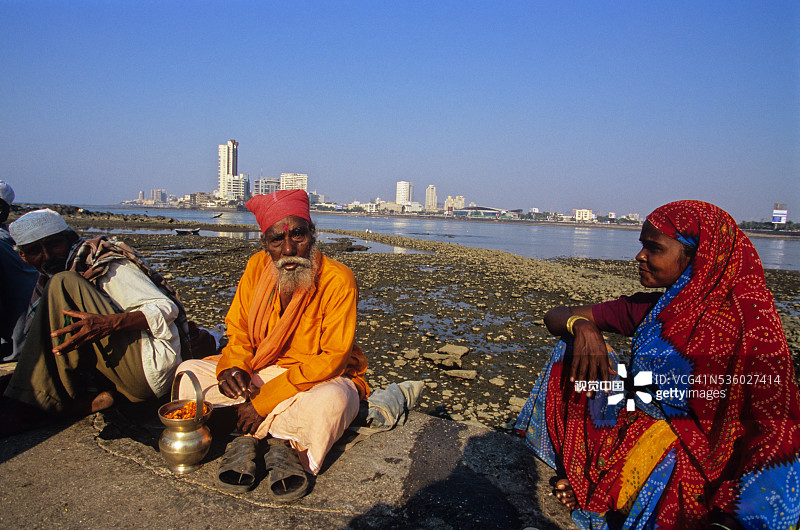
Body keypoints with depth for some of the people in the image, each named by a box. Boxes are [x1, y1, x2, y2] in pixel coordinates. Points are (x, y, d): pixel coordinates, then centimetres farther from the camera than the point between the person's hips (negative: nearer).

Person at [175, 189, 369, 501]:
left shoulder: (338, 280, -20)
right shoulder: (258, 266, -3)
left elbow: (332, 359, -22)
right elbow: (238, 330, 6)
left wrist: (263, 401, -24)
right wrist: (233, 367, -18)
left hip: (319, 379, -5)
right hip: (260, 373, 6)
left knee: (330, 402, -39)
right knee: (188, 372, -11)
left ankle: (251, 437, -14)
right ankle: (285, 443, -20)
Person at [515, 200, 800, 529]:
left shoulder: (746, 321, -13)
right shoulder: (647, 309, 1)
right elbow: (554, 316, 3)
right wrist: (582, 326, -21)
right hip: (633, 428, 5)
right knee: (576, 352, -6)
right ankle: (572, 468, -4)